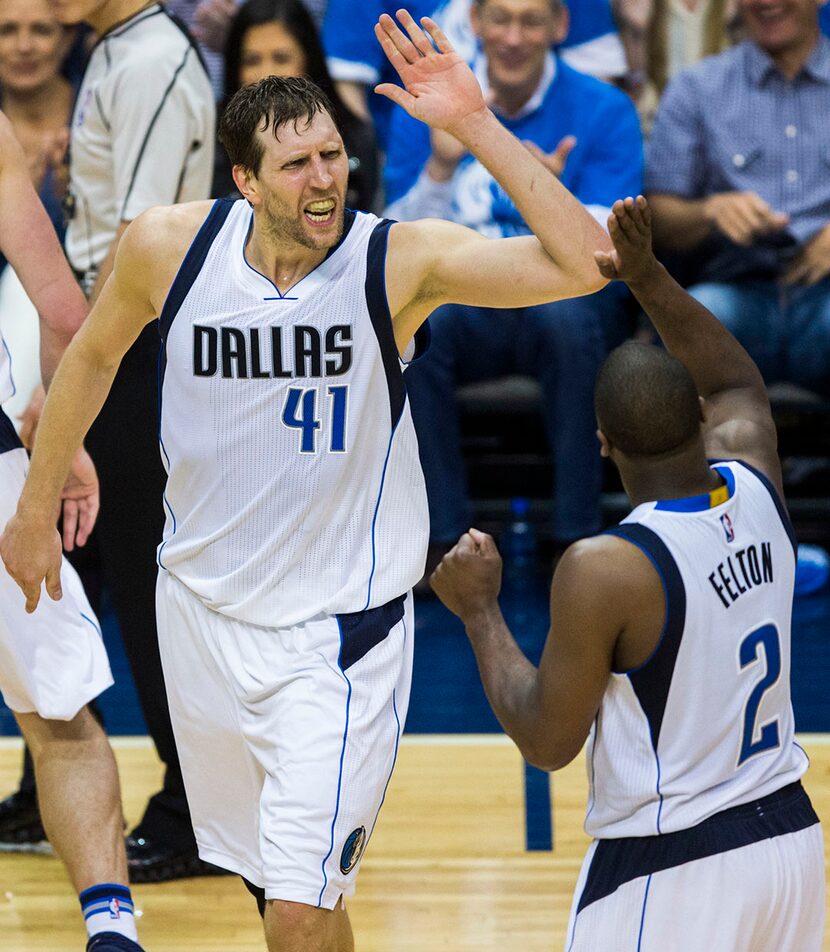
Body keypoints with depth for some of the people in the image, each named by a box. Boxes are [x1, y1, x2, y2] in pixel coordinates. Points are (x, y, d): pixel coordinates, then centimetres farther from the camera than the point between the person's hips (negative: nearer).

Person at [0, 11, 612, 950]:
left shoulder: (400, 259, -18)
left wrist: (475, 124, -31)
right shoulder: (168, 247, -11)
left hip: (338, 629, -4)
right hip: (202, 605, 4)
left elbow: (584, 264, -29)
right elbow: (93, 354, 10)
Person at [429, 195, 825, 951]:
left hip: (668, 870, -7)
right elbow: (737, 382, 21)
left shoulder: (604, 571, -21)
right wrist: (648, 277, 17)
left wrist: (479, 611, -1)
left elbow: (547, 742, -10)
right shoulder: (756, 485, -3)